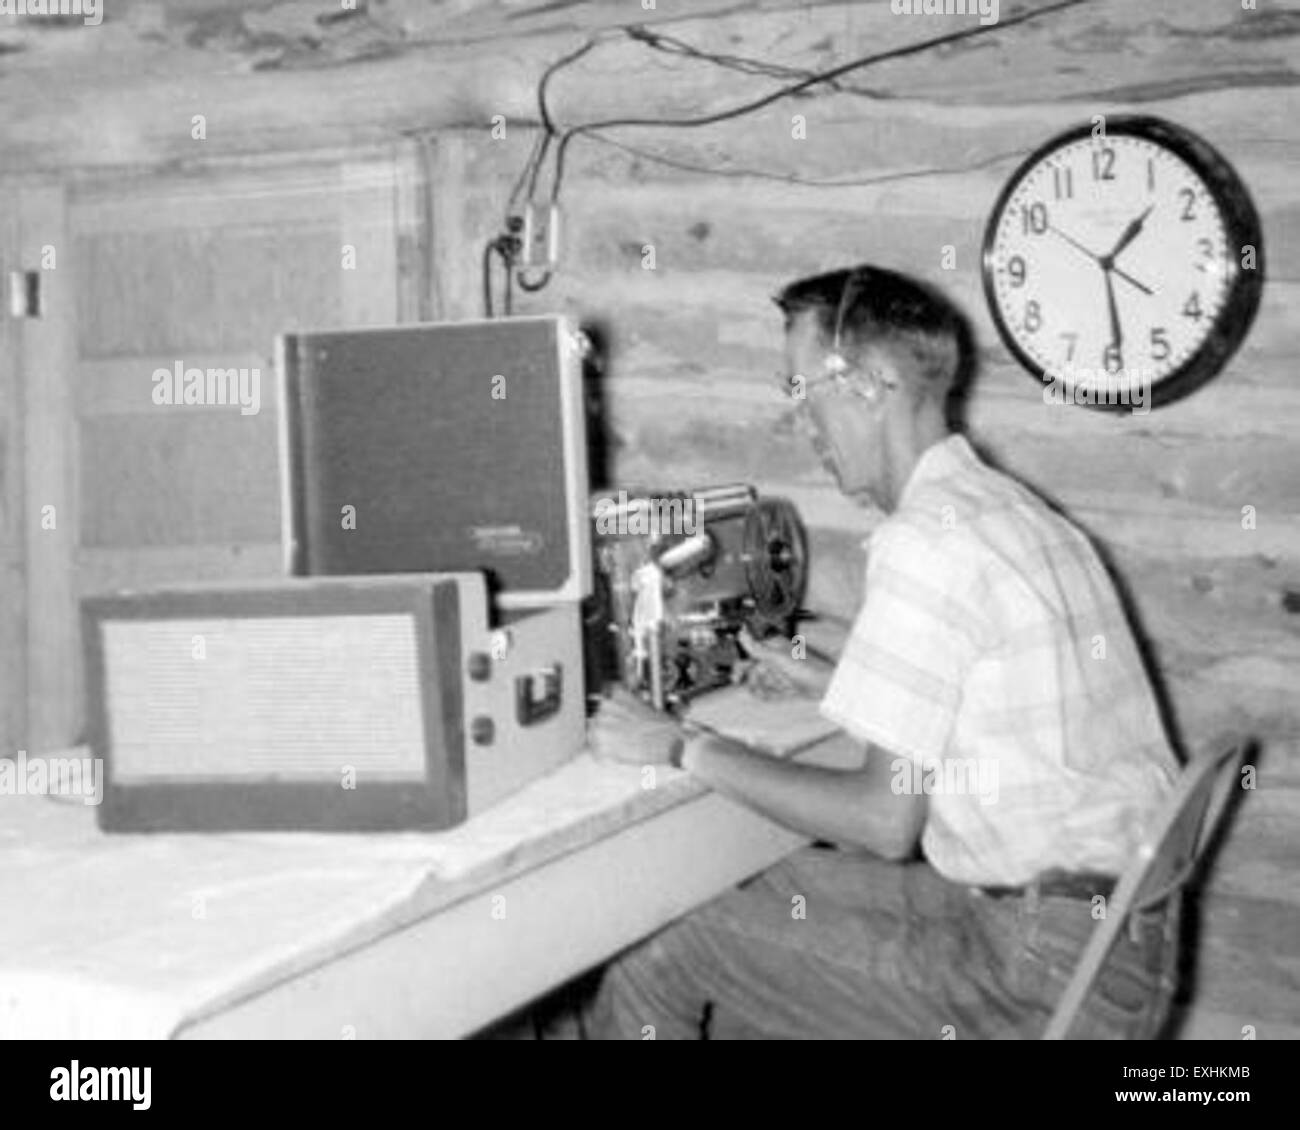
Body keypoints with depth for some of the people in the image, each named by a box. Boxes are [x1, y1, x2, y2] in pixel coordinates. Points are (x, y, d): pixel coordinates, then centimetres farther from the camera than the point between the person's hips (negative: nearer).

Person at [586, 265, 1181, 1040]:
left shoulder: (926, 539, -16)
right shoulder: (1014, 508, 12)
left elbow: (885, 821, -17)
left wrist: (690, 751, -8)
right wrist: (825, 685, 27)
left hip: (1048, 974, -9)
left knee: (655, 968, -4)